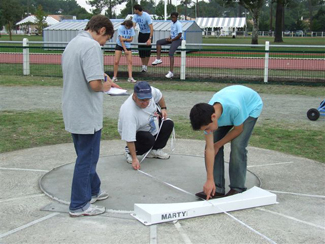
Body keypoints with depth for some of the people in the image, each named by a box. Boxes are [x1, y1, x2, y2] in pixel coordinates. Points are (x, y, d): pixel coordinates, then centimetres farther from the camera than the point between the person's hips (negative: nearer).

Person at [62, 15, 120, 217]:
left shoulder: (72, 44, 11)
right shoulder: (92, 46, -19)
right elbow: (94, 84, -27)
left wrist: (102, 80, 12)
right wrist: (104, 86, -6)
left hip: (73, 114, 9)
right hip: (87, 115, -9)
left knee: (86, 156, 23)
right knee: (86, 159, 4)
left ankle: (93, 190, 39)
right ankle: (79, 205, 14)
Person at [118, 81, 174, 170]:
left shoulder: (151, 91, -25)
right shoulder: (129, 112, -41)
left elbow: (159, 96, 4)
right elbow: (129, 139, -39)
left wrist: (163, 108, -2)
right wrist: (134, 159, -39)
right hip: (134, 132, -7)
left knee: (168, 124, -10)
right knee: (149, 139, -32)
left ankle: (155, 150, 8)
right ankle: (129, 151, -3)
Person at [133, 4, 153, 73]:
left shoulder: (147, 16, -25)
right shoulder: (135, 16, -9)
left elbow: (151, 28, -27)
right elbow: (133, 25, -16)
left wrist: (150, 39, -34)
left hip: (148, 34, -5)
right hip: (141, 33, 5)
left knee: (147, 50, -5)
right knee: (141, 50, 4)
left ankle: (146, 66, 7)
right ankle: (143, 65, 16)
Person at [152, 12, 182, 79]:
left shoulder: (178, 24, -15)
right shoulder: (172, 23, 11)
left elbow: (179, 35, -20)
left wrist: (171, 40, -15)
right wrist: (169, 38, 3)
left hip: (177, 40, -10)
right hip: (172, 39, 10)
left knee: (171, 53, -25)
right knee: (158, 42, 7)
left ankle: (171, 72, -28)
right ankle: (158, 59, 5)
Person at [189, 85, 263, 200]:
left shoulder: (234, 108, -46)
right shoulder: (207, 115, -30)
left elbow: (238, 129, -24)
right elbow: (210, 148, -25)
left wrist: (218, 145, -15)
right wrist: (210, 180, -27)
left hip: (251, 107, -4)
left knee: (237, 146, -22)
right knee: (211, 144, -10)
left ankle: (237, 189, -7)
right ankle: (217, 188, -1)